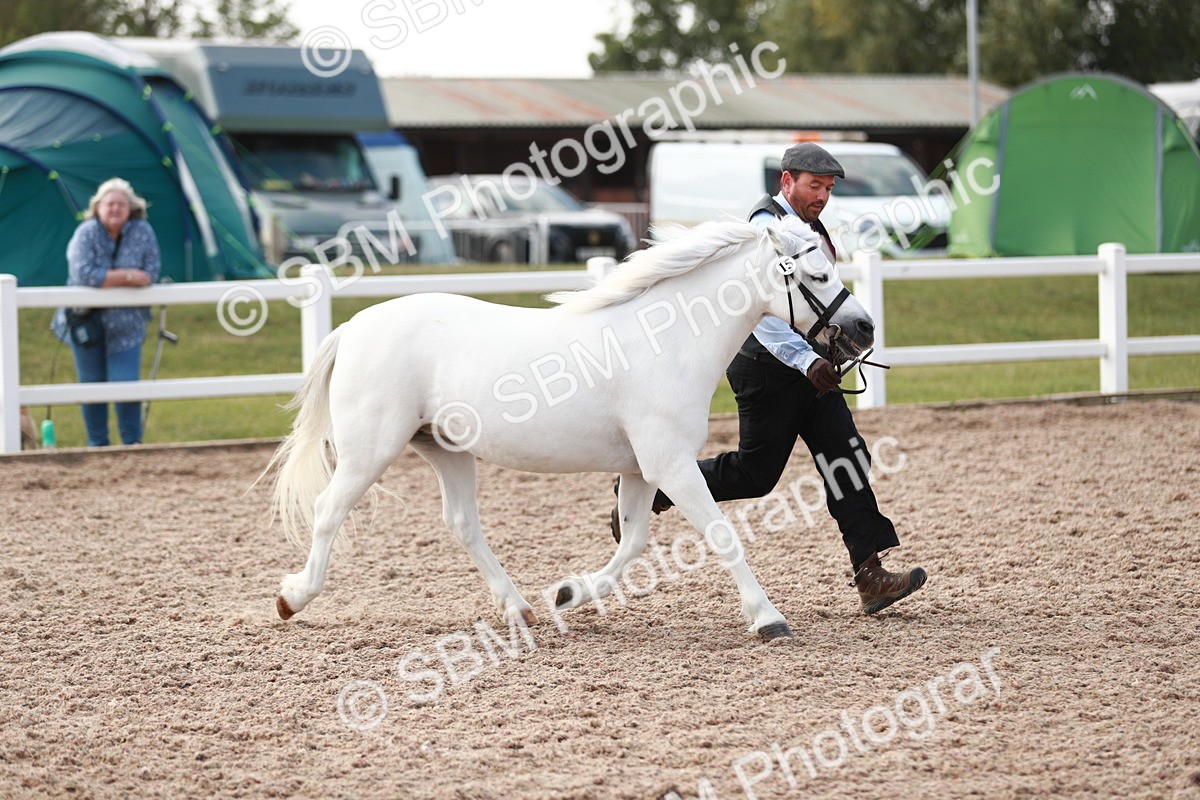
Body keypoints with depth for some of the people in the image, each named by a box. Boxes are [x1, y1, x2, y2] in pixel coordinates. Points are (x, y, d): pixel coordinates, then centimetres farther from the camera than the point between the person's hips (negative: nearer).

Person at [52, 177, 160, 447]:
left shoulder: (143, 232, -6)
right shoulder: (86, 233, -13)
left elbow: (150, 273, -11)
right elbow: (83, 274, -25)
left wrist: (107, 279, -17)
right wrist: (127, 276, -21)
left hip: (126, 322, 0)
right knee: (92, 385, 9)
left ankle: (133, 442, 9)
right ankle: (97, 443, 21)